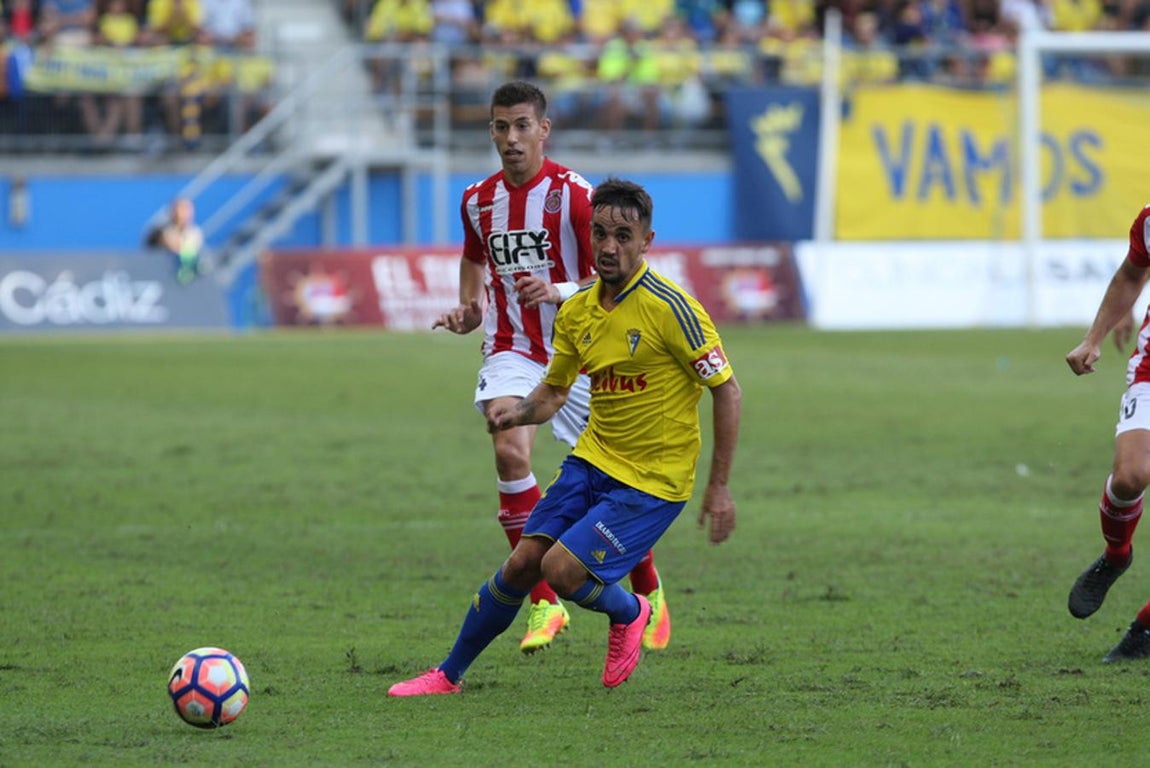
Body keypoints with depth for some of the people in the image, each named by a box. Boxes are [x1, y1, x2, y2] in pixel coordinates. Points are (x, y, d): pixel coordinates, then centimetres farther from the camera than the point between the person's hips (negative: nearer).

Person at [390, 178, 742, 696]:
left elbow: (727, 390, -13)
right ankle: (449, 675, 14)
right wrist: (517, 411, -7)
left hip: (653, 480, -6)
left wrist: (720, 486, -13)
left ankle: (628, 613, 16)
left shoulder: (671, 308, -18)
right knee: (522, 564, -1)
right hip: (592, 461, 6)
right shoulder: (577, 312, 3)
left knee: (562, 569, -17)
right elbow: (554, 390, 17)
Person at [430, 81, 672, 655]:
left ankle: (649, 593, 33)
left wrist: (560, 291, -29)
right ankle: (544, 605, -18)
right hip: (510, 349, 2)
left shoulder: (574, 194, -10)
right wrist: (468, 309, 8)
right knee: (509, 451, -24)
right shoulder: (478, 200, 5)